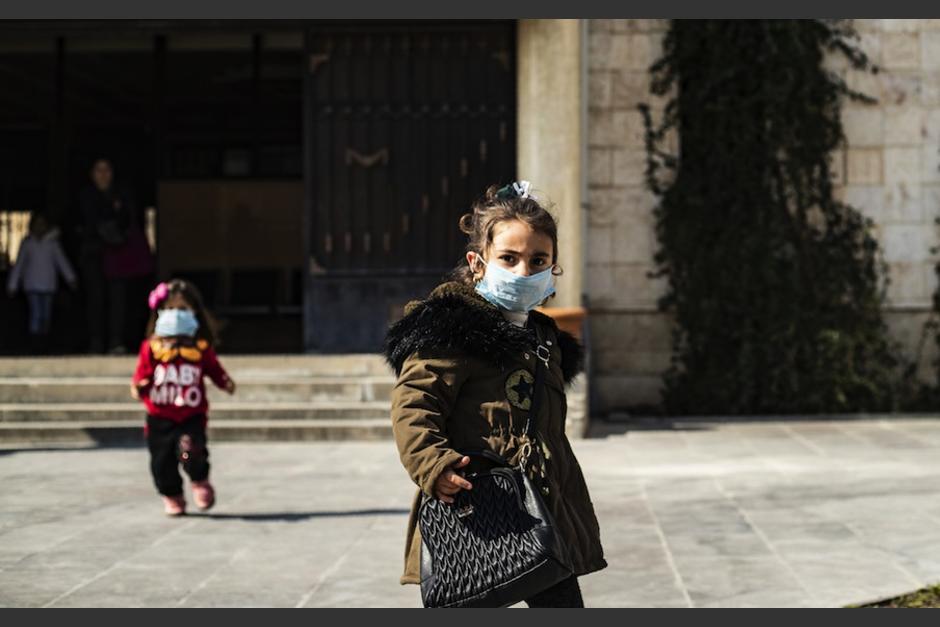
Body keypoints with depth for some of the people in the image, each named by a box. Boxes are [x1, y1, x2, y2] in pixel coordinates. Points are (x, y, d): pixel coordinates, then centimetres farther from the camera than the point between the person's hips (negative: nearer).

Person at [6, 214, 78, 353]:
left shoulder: (53, 243, 4)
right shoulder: (27, 243, 5)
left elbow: (62, 261, -4)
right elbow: (19, 264, 8)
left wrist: (71, 278, -18)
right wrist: (12, 285, 7)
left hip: (48, 285, 1)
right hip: (32, 285, -1)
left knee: (46, 316, 5)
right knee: (36, 314, -12)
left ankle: (44, 344, 16)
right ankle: (35, 343, -9)